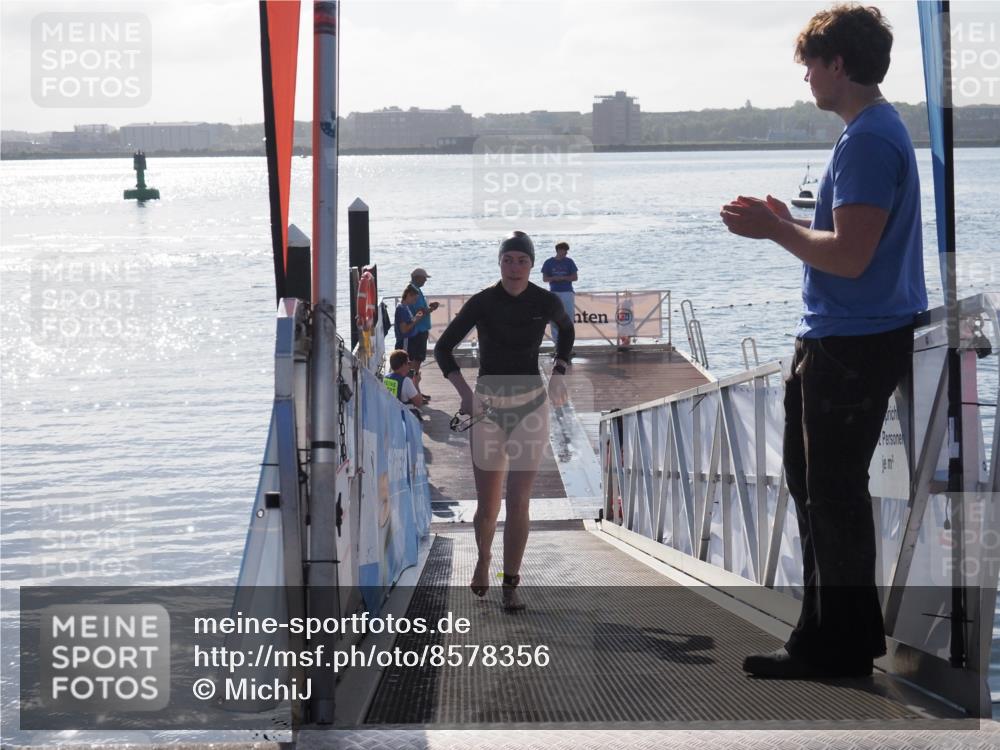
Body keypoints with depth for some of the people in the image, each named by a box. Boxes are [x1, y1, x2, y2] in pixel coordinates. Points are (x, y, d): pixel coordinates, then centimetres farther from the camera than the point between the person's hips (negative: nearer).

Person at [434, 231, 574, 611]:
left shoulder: (546, 302, -6)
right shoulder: (482, 302, -9)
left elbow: (567, 329, 17)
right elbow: (442, 348, -4)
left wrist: (558, 373, 6)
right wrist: (465, 392, -16)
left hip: (531, 407, 0)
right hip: (488, 407, 0)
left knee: (518, 499, -10)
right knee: (487, 503, 4)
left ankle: (510, 587, -3)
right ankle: (483, 559, 36)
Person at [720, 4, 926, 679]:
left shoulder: (868, 140, -19)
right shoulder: (877, 129, 14)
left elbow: (850, 256, -25)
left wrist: (776, 231, -13)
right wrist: (790, 226, 12)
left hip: (853, 345, -11)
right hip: (838, 339, 11)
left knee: (833, 494, -3)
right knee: (814, 479, 18)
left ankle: (838, 646, 7)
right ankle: (848, 631, 27)